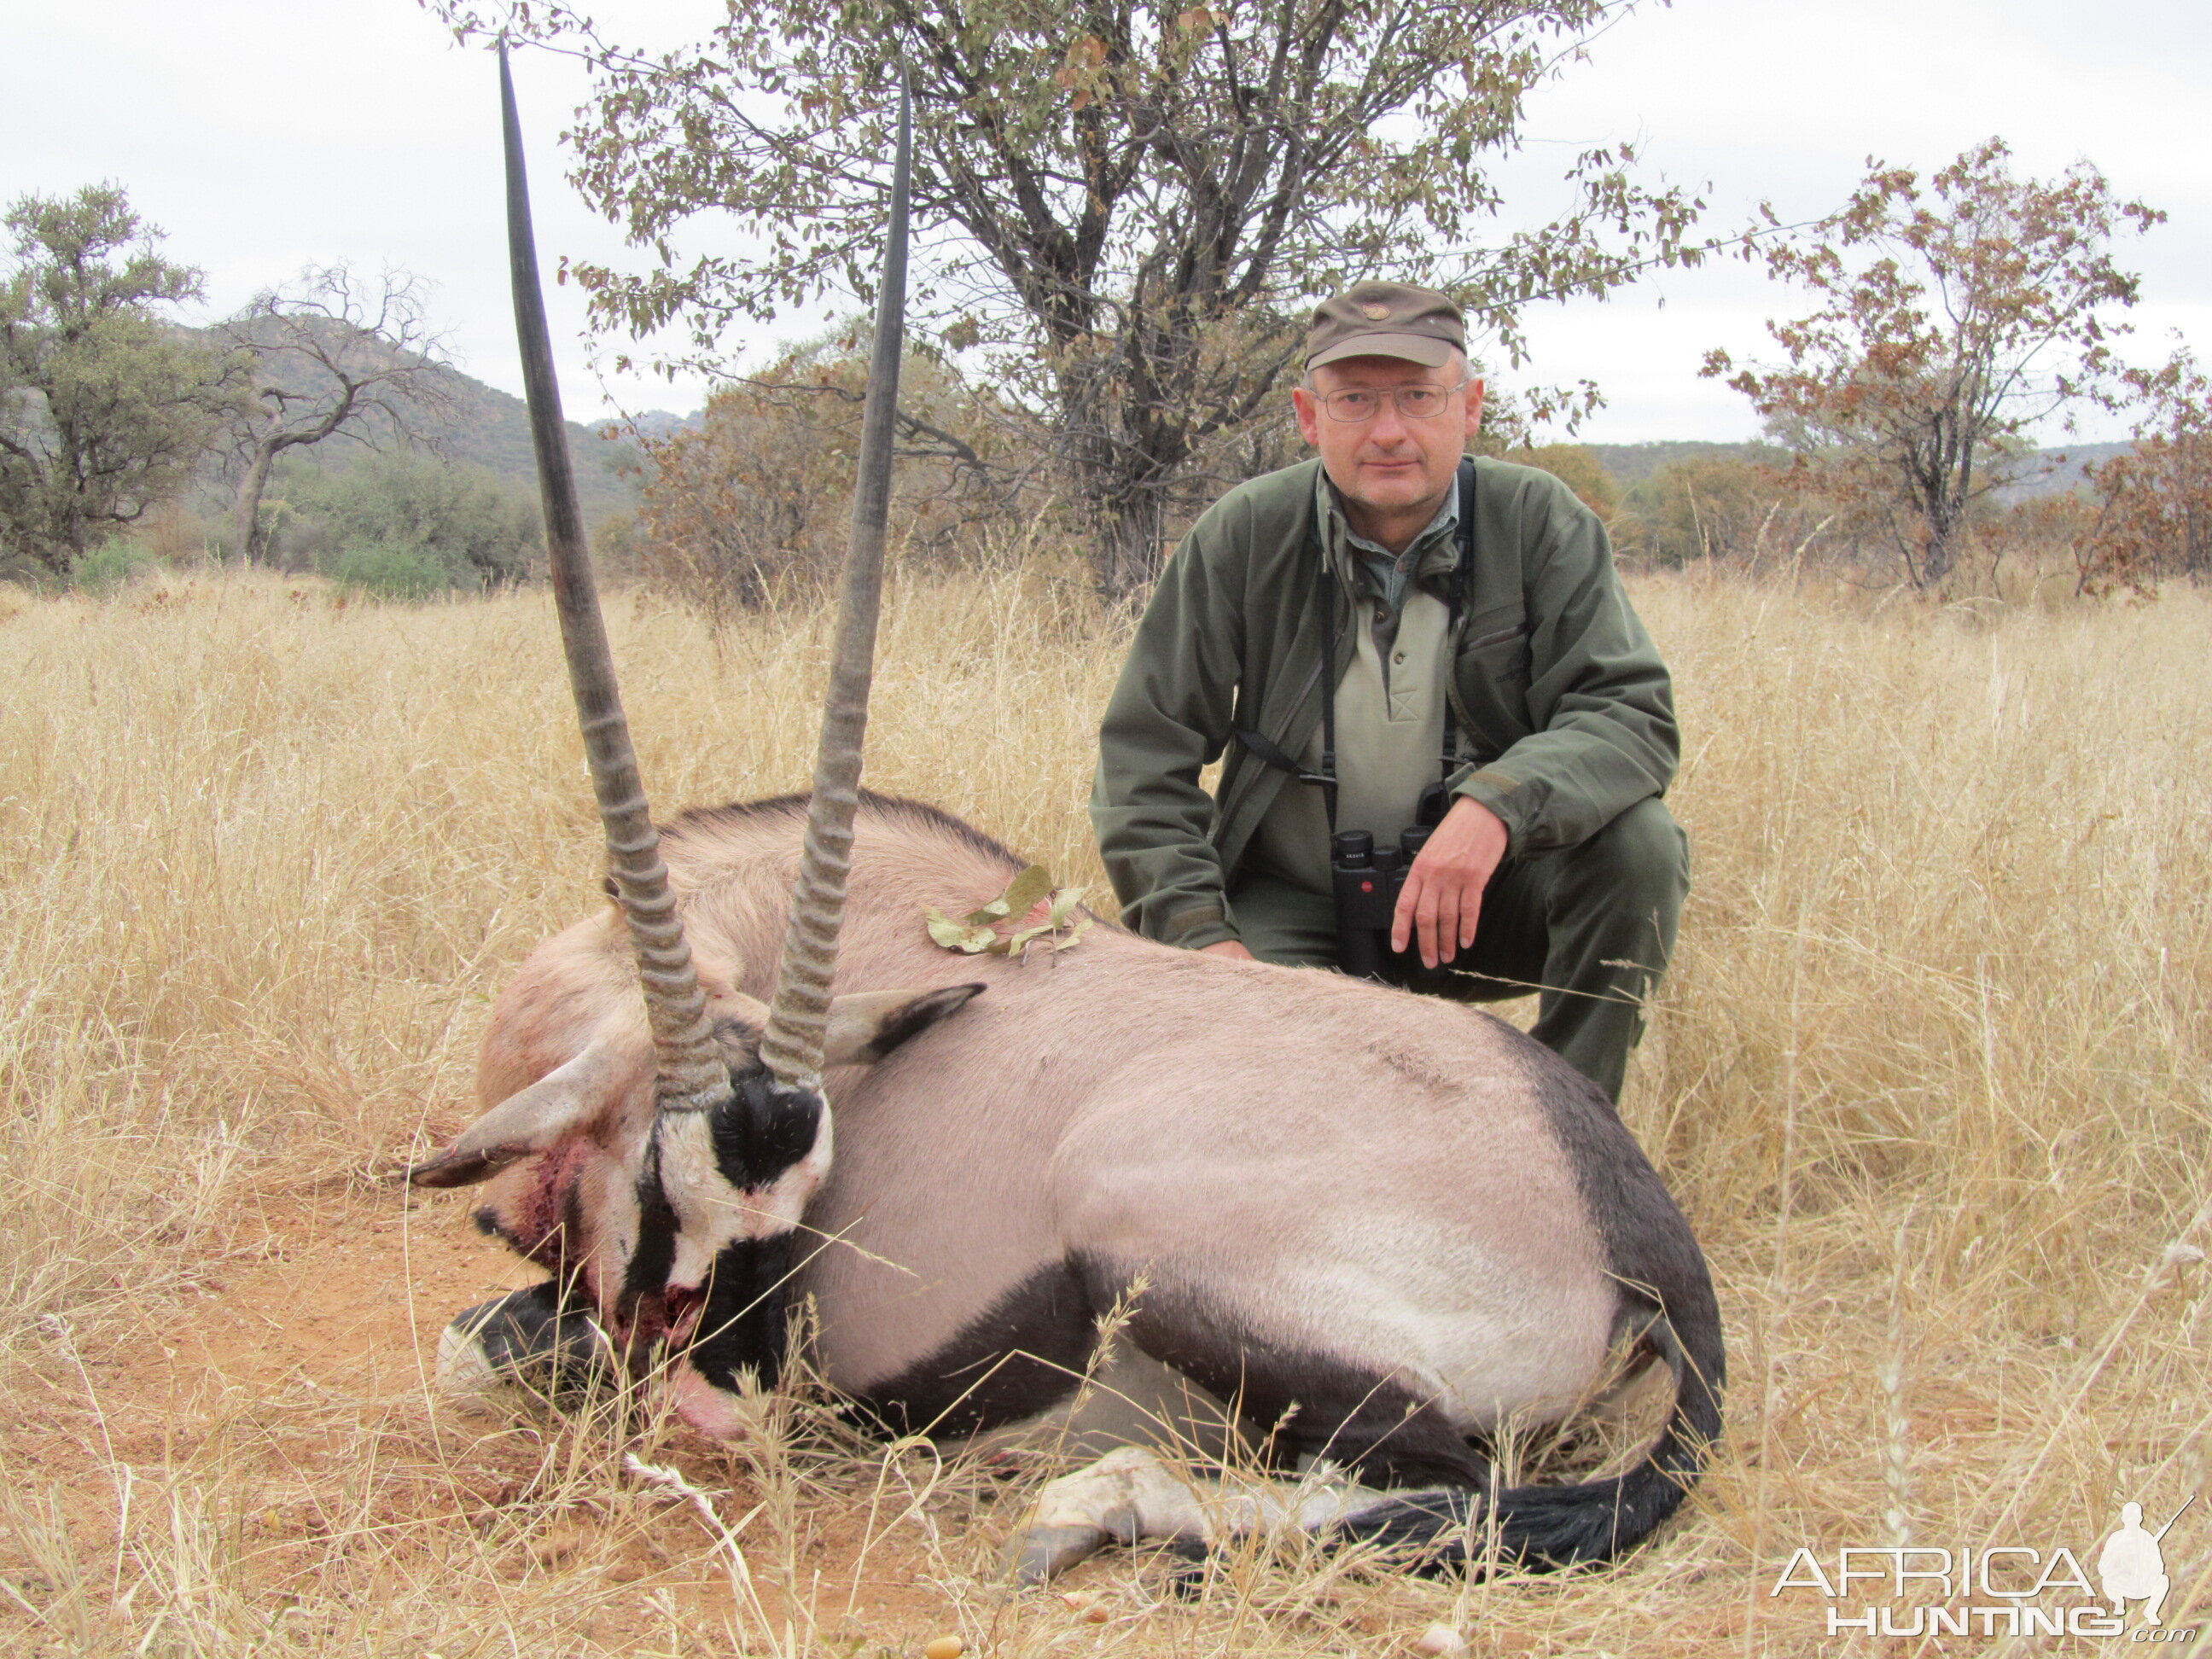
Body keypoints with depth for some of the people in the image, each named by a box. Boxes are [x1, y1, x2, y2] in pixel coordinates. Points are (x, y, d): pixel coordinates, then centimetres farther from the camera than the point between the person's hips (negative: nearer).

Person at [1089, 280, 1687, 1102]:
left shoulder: (1542, 525, -9)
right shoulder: (1242, 538, -9)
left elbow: (1630, 711, -17)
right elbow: (1143, 754, -6)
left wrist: (1498, 804, -37)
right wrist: (1199, 932, -19)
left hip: (1479, 900, 1)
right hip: (1287, 909, -1)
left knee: (1638, 842, -26)